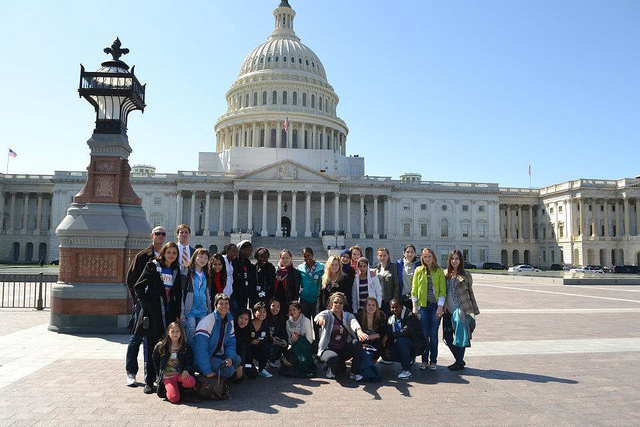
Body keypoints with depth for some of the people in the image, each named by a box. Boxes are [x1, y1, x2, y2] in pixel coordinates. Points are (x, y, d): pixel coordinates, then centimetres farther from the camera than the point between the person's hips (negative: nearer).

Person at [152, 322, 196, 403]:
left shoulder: (186, 347, 3)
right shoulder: (161, 346, 0)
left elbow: (189, 361, 3)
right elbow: (155, 362, 12)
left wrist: (186, 370, -17)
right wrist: (160, 375, 6)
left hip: (180, 374, 2)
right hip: (167, 376, -1)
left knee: (191, 382, -32)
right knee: (174, 398, -23)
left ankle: (179, 387, 2)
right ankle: (168, 389, 11)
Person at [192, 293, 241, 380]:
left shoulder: (229, 321, 2)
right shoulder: (208, 321, -21)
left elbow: (231, 342, 8)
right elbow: (200, 348, -25)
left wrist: (230, 358, -13)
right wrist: (207, 371, -26)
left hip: (217, 355, 8)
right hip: (203, 358, -8)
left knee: (237, 359, -13)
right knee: (229, 369, -23)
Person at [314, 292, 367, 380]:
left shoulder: (348, 316, 7)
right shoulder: (327, 314, 0)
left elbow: (354, 323, -18)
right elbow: (320, 315, -26)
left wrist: (359, 330, -42)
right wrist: (320, 318, -53)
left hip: (344, 350, 3)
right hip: (329, 349, -3)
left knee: (357, 342, -25)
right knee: (333, 358, -36)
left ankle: (355, 372, -14)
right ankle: (331, 368, 1)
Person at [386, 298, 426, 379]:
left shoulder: (410, 316, -16)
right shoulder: (391, 319, 4)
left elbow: (406, 332, -29)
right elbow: (390, 336, 3)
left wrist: (392, 334, -24)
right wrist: (387, 348, -12)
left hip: (416, 346, -7)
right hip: (402, 345, 7)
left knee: (401, 340, -34)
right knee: (386, 354, -15)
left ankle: (407, 370, -25)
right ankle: (409, 360, 14)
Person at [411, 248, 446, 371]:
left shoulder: (439, 271, 3)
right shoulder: (418, 270, 4)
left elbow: (442, 289, 1)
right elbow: (414, 289, 5)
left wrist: (440, 306, -6)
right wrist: (415, 306, 0)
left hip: (435, 306, 0)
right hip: (422, 305, 1)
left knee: (434, 334, 3)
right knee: (424, 334, 3)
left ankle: (433, 361, 13)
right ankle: (424, 361, 14)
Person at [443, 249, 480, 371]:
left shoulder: (465, 275, -1)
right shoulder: (446, 275, 9)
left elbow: (470, 293, 3)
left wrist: (475, 310, 4)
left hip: (461, 309, -4)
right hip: (448, 310, 4)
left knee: (460, 337, 0)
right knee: (447, 337, 6)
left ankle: (460, 362, 14)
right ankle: (459, 360, 24)